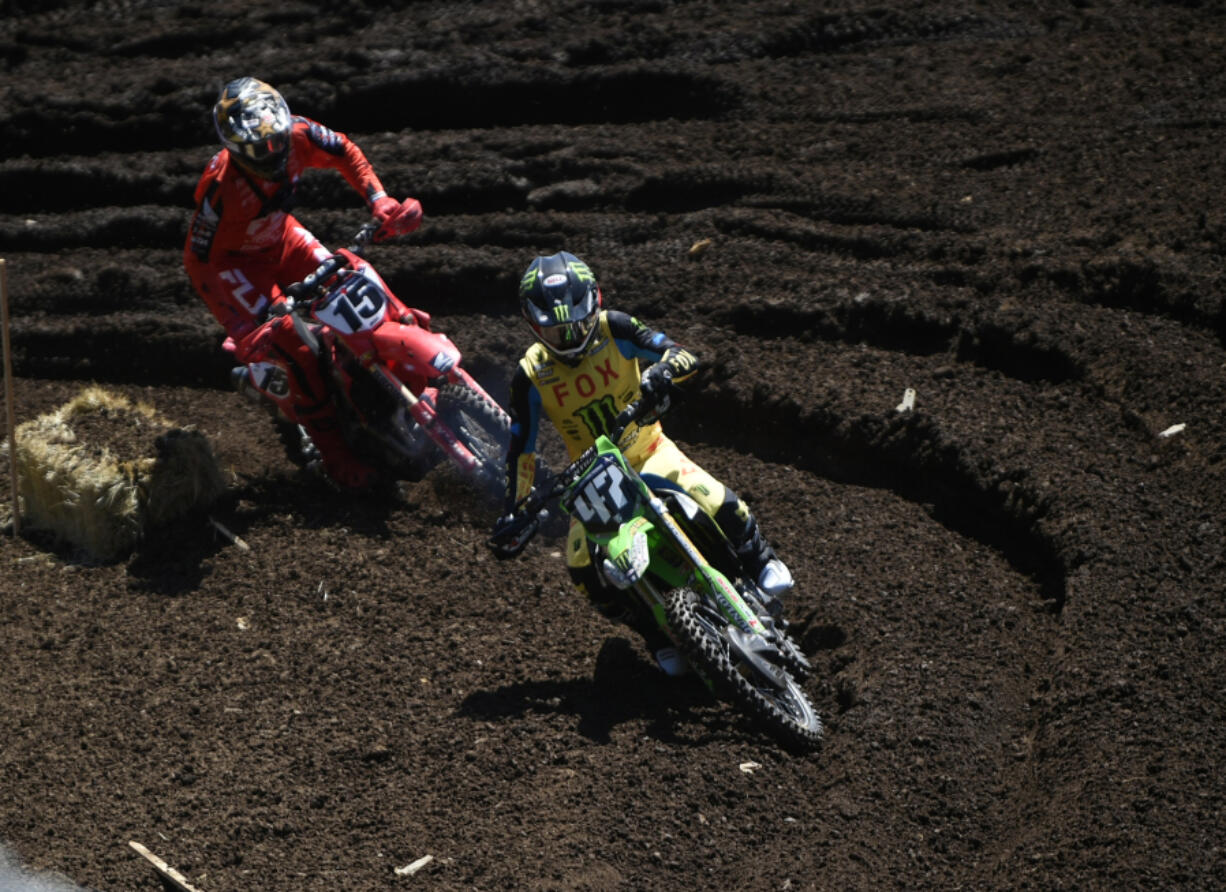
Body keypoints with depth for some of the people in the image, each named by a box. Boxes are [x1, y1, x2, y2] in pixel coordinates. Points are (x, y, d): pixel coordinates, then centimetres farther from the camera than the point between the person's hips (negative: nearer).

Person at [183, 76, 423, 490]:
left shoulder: (296, 134, -24)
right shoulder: (221, 187, -38)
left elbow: (344, 152, -3)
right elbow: (202, 260, -29)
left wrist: (380, 201, -17)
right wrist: (243, 330, -35)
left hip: (279, 236, 6)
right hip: (229, 260, -6)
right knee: (290, 346, -19)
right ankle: (334, 453, -9)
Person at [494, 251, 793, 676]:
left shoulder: (614, 329, -13)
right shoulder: (531, 377, -11)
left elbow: (684, 356, -19)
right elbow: (520, 449, -5)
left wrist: (661, 372, -42)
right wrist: (513, 512, -11)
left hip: (649, 452, -1)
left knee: (721, 505, -25)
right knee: (584, 570, -19)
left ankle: (762, 565, 7)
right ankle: (659, 635, 2)